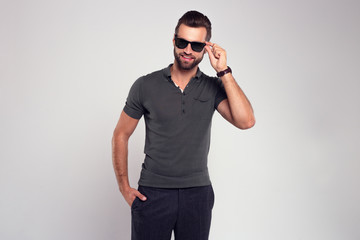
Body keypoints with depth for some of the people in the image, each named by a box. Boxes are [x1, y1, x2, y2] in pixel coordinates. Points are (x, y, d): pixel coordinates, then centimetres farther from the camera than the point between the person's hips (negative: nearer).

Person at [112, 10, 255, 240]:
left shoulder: (213, 88, 0)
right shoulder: (146, 86, -2)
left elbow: (246, 121, -16)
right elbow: (121, 135, 4)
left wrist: (224, 71, -16)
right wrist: (124, 186, -2)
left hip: (198, 193, 1)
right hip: (152, 192, -1)